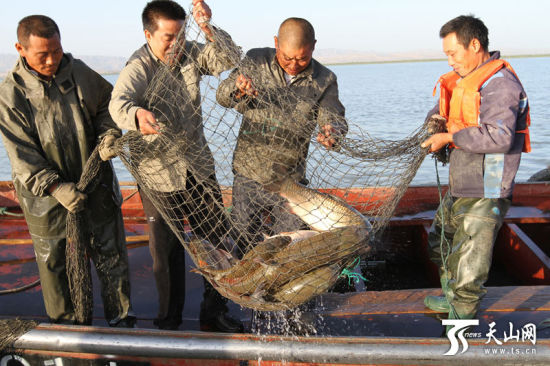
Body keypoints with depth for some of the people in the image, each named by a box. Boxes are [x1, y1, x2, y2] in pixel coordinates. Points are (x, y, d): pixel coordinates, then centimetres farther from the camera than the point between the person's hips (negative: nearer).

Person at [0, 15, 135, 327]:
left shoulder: (79, 72, -4)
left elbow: (107, 104, 11)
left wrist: (109, 134, -10)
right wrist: (55, 187, -26)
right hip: (46, 195, -2)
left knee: (111, 254, 10)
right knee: (54, 262, 12)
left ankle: (122, 321, 28)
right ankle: (66, 326, 34)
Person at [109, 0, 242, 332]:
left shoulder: (190, 54, 0)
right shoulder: (137, 69, -16)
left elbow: (227, 59, -13)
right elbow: (118, 102, -35)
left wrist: (208, 29, -30)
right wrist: (136, 114, -58)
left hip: (199, 168, 5)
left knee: (216, 242, 10)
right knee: (167, 252, 7)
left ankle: (214, 314, 28)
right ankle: (169, 321, 29)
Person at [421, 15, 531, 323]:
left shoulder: (500, 84, -18)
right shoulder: (465, 80, 13)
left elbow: (500, 137, -30)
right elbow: (444, 108, 29)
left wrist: (450, 137, -23)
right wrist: (436, 118, 5)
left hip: (484, 195, -11)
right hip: (460, 188, 11)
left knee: (469, 262, -4)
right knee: (442, 240, 23)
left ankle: (462, 316, 12)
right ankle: (452, 298, 42)